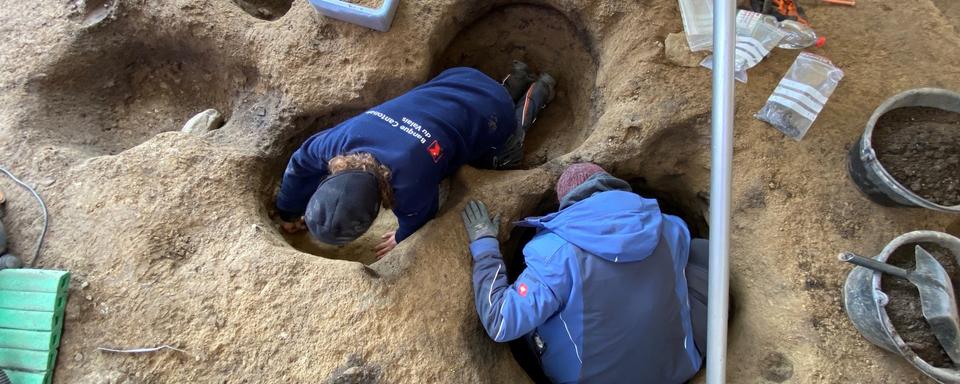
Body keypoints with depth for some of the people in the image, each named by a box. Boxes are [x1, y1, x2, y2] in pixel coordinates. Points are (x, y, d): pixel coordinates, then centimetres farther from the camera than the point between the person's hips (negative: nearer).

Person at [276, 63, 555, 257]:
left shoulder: (411, 185, -43)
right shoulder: (345, 138, -28)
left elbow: (420, 221, -18)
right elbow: (300, 164, -5)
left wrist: (401, 240, 5)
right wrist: (289, 214, 9)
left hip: (489, 112, -4)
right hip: (457, 81, 5)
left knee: (504, 164, 27)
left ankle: (537, 92, 35)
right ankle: (516, 81, 35)